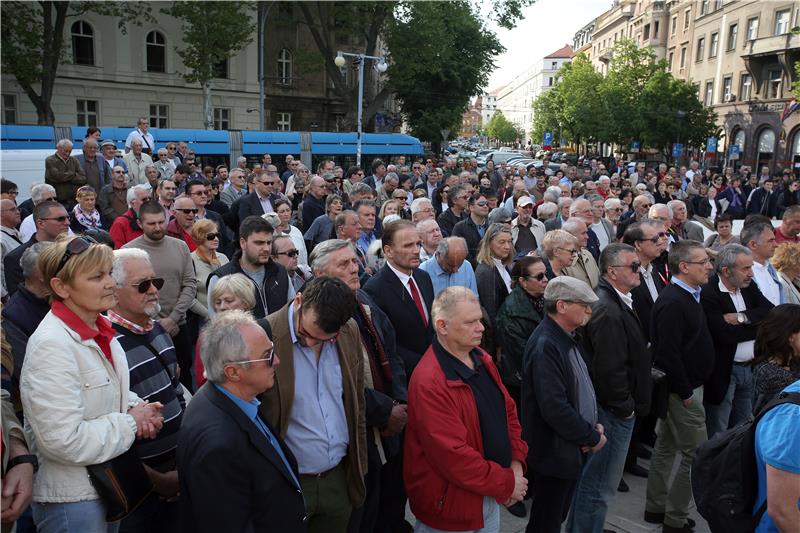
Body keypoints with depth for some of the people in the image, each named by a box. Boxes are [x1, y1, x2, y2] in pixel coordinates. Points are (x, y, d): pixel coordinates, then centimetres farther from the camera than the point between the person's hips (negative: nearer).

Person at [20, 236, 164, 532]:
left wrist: (134, 407, -3)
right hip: (71, 499, -8)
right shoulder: (52, 345, -25)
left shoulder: (99, 329, 1)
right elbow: (63, 440, -28)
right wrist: (131, 423, -17)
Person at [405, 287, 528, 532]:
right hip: (451, 506, -7)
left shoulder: (481, 358, 1)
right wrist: (508, 484, -16)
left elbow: (508, 409, 10)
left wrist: (516, 464, -2)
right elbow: (453, 456, -27)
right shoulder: (429, 383, -26)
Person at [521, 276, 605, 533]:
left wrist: (593, 424, 1)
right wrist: (592, 437, -16)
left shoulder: (566, 338, 5)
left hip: (571, 448, 9)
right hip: (554, 452, -9)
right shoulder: (545, 345, -25)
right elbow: (555, 408, -29)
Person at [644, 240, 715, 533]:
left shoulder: (687, 296, 9)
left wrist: (687, 388, 13)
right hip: (682, 390, -10)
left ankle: (656, 508, 29)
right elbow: (668, 353, -26)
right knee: (696, 454, 0)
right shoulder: (673, 303, -23)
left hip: (684, 387, 10)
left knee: (666, 448, 17)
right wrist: (685, 393, -19)